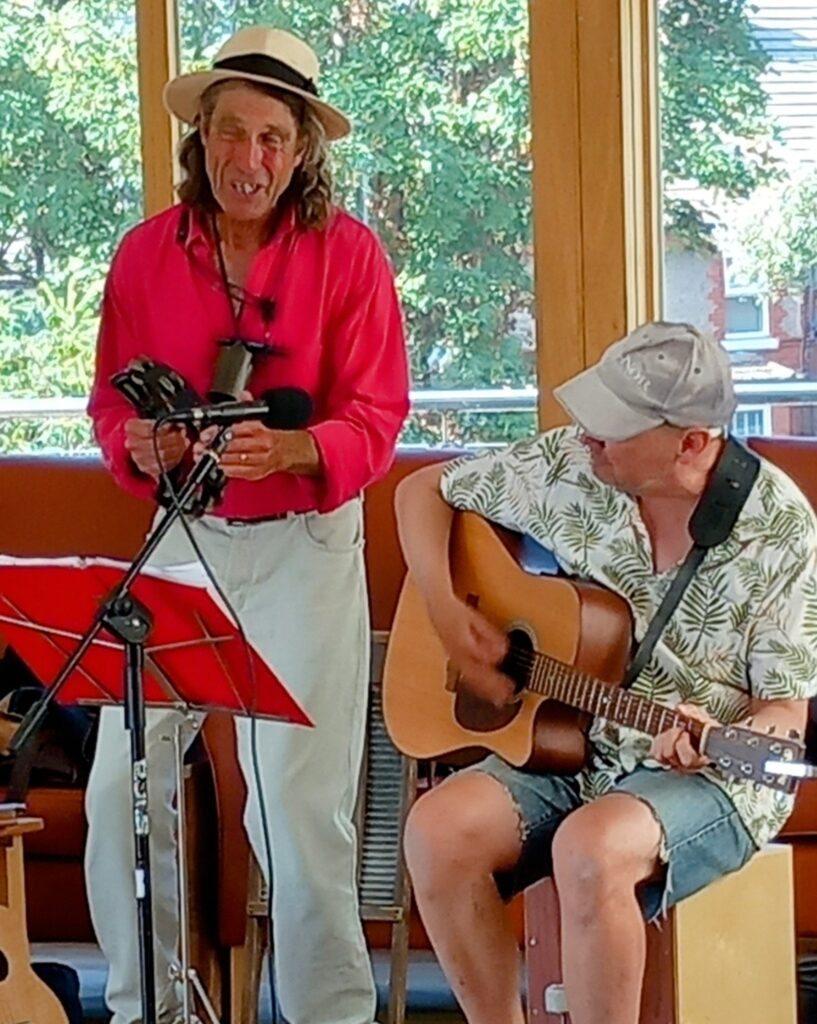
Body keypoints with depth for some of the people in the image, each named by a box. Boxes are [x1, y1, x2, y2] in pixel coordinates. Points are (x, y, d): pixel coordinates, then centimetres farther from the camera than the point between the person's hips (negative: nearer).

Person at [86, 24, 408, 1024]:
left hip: (305, 540, -3)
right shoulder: (147, 252, 3)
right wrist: (139, 443, -13)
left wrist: (286, 449, -26)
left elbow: (374, 416, -7)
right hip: (182, 535, 3)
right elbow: (111, 397, 9)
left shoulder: (346, 251, -6)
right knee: (120, 784, -1)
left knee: (298, 801, -5)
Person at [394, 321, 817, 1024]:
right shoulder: (565, 467, -3)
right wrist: (447, 615, -5)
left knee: (590, 847, -36)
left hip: (713, 775, -5)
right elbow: (423, 491, 10)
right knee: (437, 830, -23)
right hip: (568, 747, 5)